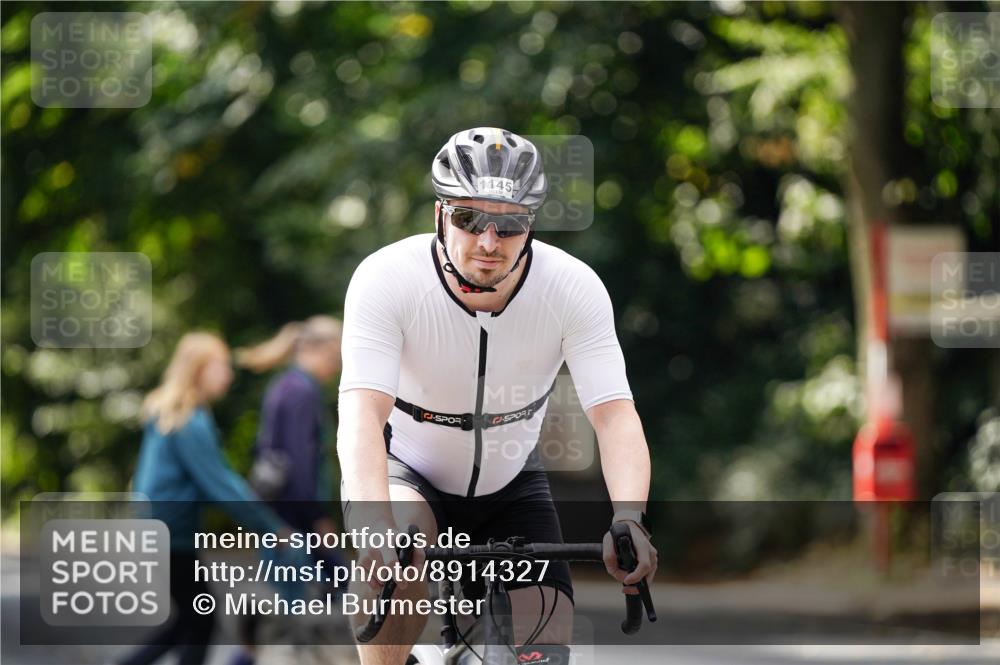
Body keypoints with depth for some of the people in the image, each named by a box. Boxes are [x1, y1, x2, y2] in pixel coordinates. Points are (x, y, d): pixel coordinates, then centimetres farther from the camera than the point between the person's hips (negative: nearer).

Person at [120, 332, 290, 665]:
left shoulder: (164, 412, 11)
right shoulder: (191, 425, -19)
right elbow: (220, 484, -21)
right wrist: (272, 526, -18)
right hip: (172, 536, -9)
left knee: (188, 619, 15)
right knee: (200, 621, 0)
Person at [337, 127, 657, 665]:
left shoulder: (574, 288, -22)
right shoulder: (385, 279, -27)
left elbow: (615, 415, -28)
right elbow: (363, 413, -38)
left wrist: (629, 520, -47)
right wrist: (376, 529, -55)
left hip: (509, 485, 3)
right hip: (407, 472, -3)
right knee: (398, 558, -35)